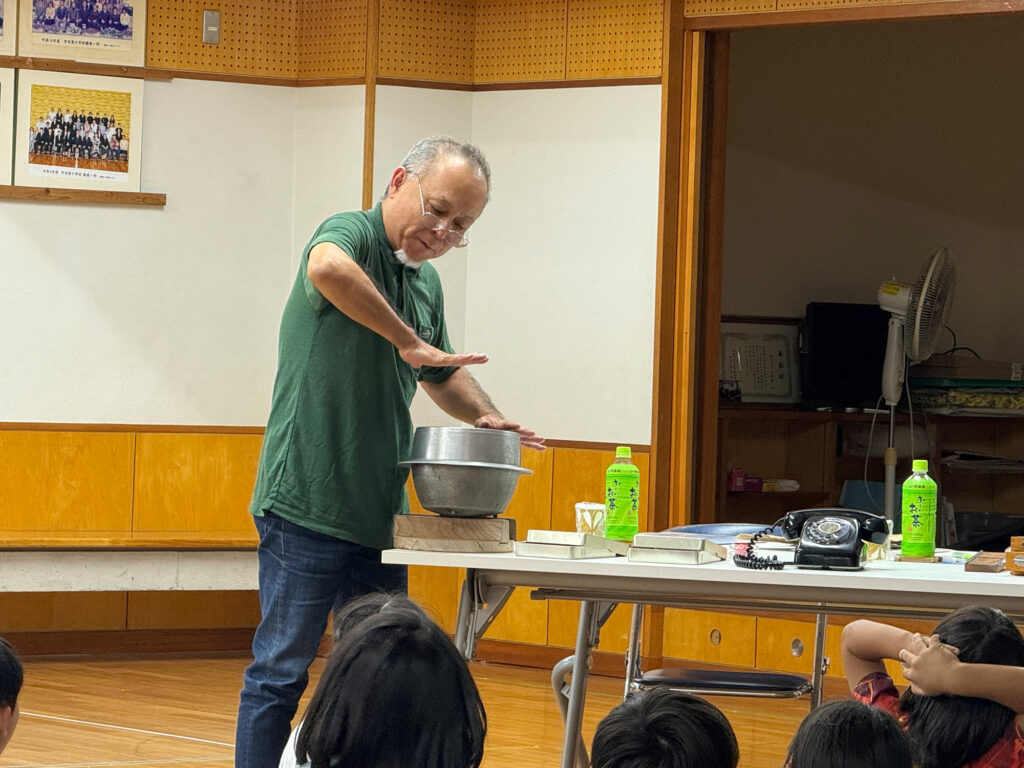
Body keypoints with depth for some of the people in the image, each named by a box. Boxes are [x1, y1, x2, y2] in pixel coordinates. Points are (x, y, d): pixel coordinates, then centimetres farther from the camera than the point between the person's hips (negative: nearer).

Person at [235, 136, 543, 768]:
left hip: (379, 514, 8)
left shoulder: (426, 281, 15)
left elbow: (442, 376, 32)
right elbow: (327, 267, -37)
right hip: (308, 504, -8)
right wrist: (409, 341, -29)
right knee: (281, 673, -3)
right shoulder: (351, 234, -10)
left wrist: (484, 416, 11)